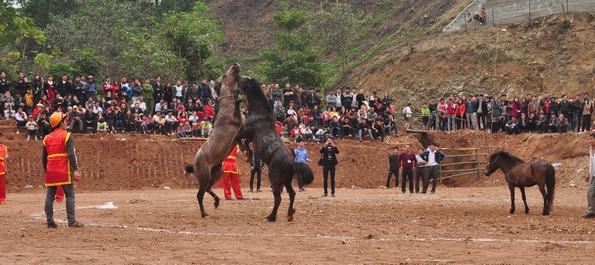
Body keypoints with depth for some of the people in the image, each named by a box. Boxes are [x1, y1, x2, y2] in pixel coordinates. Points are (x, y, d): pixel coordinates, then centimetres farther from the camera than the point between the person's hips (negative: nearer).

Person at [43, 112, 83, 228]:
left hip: (50, 172, 5)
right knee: (70, 195, -1)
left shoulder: (47, 138, 12)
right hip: (64, 171, -5)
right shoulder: (67, 136, -5)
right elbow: (71, 155, -14)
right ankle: (71, 221, -7)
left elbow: (44, 158, 14)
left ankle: (50, 221, 4)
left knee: (50, 196, 6)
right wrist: (75, 170, -16)